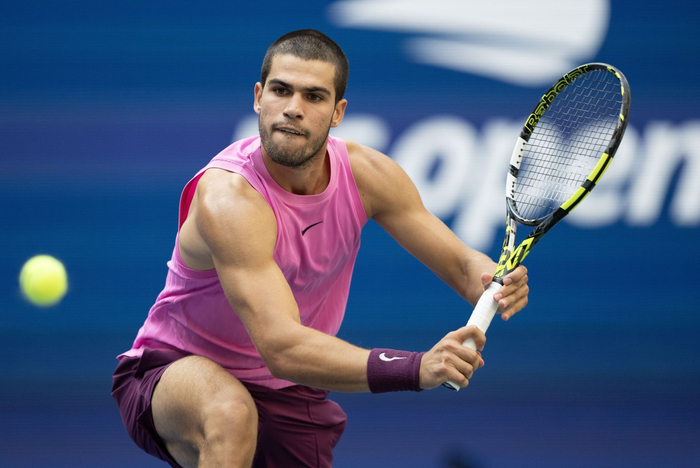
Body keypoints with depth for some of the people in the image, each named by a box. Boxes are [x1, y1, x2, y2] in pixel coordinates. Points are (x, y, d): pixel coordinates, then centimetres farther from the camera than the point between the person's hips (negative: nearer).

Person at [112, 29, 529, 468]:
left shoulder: (364, 172, -10)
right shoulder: (227, 197, -31)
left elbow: (460, 262, -4)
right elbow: (282, 349, -42)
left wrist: (496, 281, -31)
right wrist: (416, 368, -55)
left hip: (287, 397, 7)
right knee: (231, 413, -40)